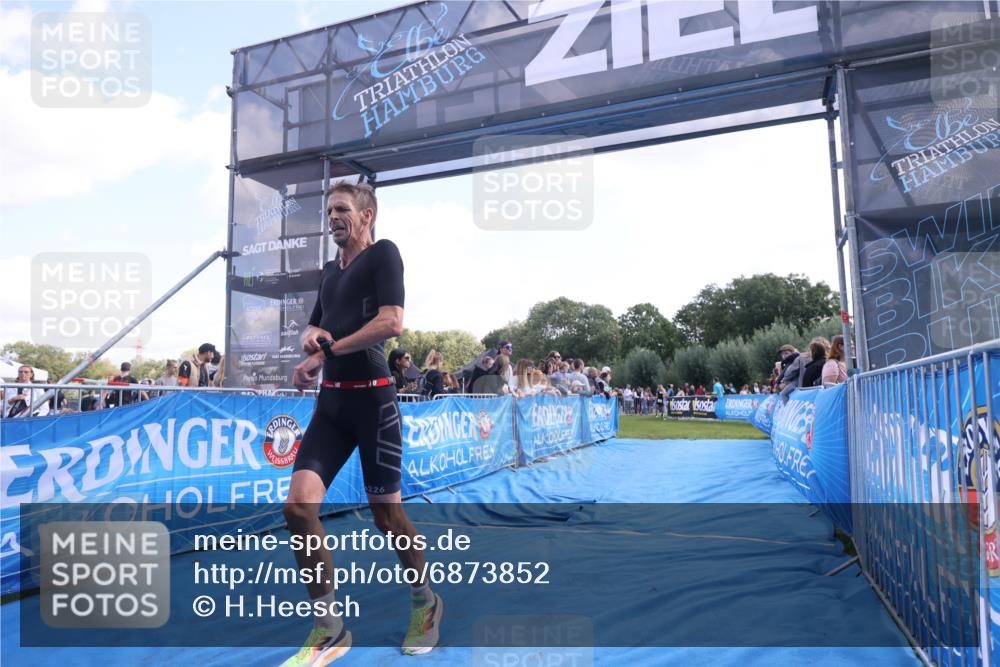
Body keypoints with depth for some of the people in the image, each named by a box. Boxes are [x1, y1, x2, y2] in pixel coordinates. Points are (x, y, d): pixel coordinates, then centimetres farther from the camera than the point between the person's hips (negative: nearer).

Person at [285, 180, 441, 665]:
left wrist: (325, 353, -13)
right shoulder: (329, 271, 18)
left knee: (385, 512, 4)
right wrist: (311, 336, 1)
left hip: (372, 398, -6)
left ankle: (425, 601, 31)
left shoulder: (383, 253, -4)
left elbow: (391, 322, -18)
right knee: (299, 504, -7)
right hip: (331, 401, 7)